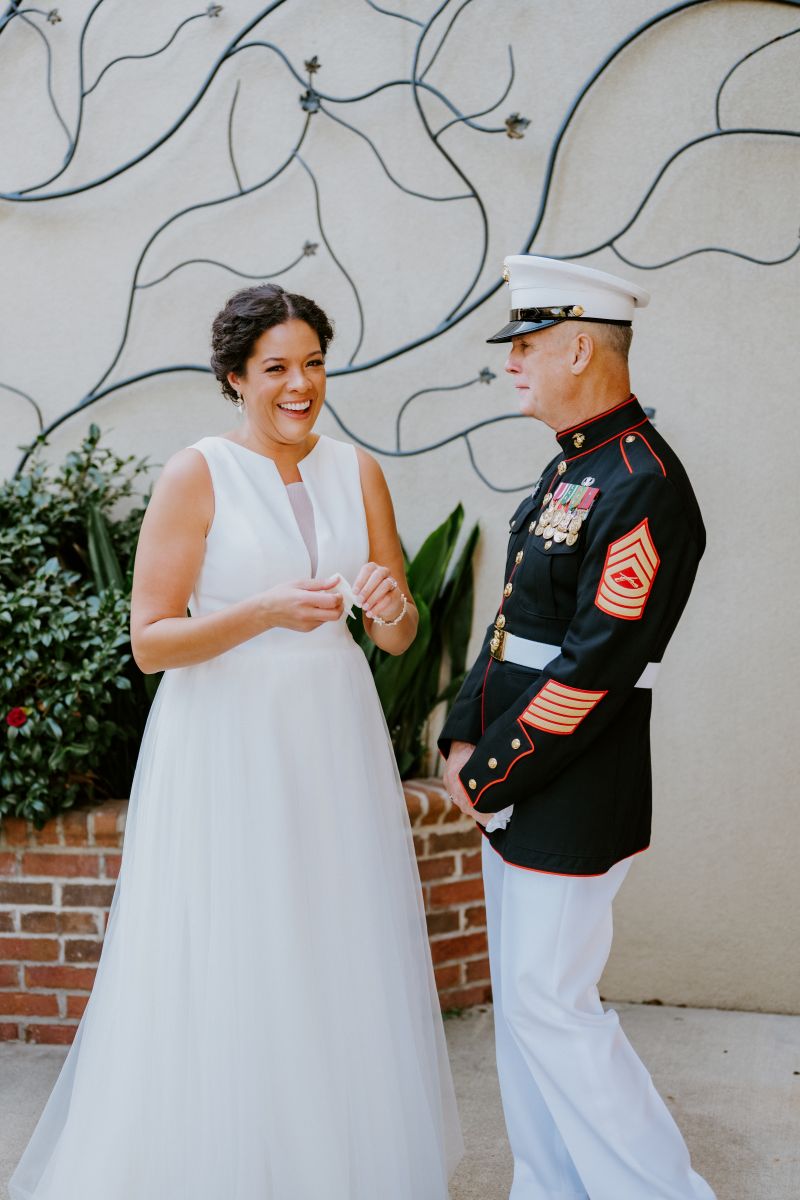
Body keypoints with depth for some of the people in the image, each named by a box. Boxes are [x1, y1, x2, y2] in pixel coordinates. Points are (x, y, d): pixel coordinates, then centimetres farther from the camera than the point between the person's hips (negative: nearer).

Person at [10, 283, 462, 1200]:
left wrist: (390, 606, -14)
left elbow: (399, 637, 9)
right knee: (224, 975, 1)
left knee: (339, 967, 11)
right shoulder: (196, 475, -7)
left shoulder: (356, 472, 6)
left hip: (333, 743, 5)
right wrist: (266, 612, -23)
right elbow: (150, 641, -11)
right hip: (226, 742, -4)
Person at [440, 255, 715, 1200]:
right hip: (516, 796, 10)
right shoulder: (570, 468, 11)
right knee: (522, 1001, 17)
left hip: (571, 805, -10)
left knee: (551, 1005, -1)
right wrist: (462, 739, 5)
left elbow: (593, 672, -23)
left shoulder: (642, 487, -20)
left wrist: (486, 777, -15)